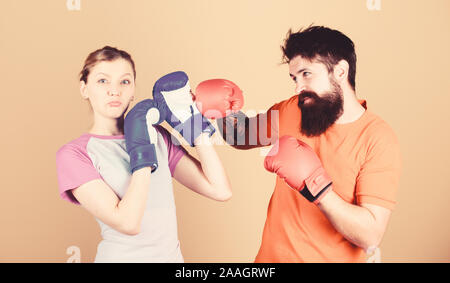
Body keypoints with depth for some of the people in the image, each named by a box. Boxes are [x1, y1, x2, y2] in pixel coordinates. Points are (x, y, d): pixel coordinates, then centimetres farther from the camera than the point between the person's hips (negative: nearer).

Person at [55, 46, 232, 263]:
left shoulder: (156, 136, 0)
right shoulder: (74, 154, -11)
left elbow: (221, 191, -7)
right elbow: (127, 223, -22)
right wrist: (142, 152, -22)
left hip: (172, 254, 5)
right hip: (122, 255, -4)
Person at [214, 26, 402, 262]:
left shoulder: (378, 139, -17)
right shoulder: (289, 110, -6)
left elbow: (371, 236, -22)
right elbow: (243, 136, 11)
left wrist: (313, 183, -31)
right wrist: (227, 117, -9)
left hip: (333, 256, -3)